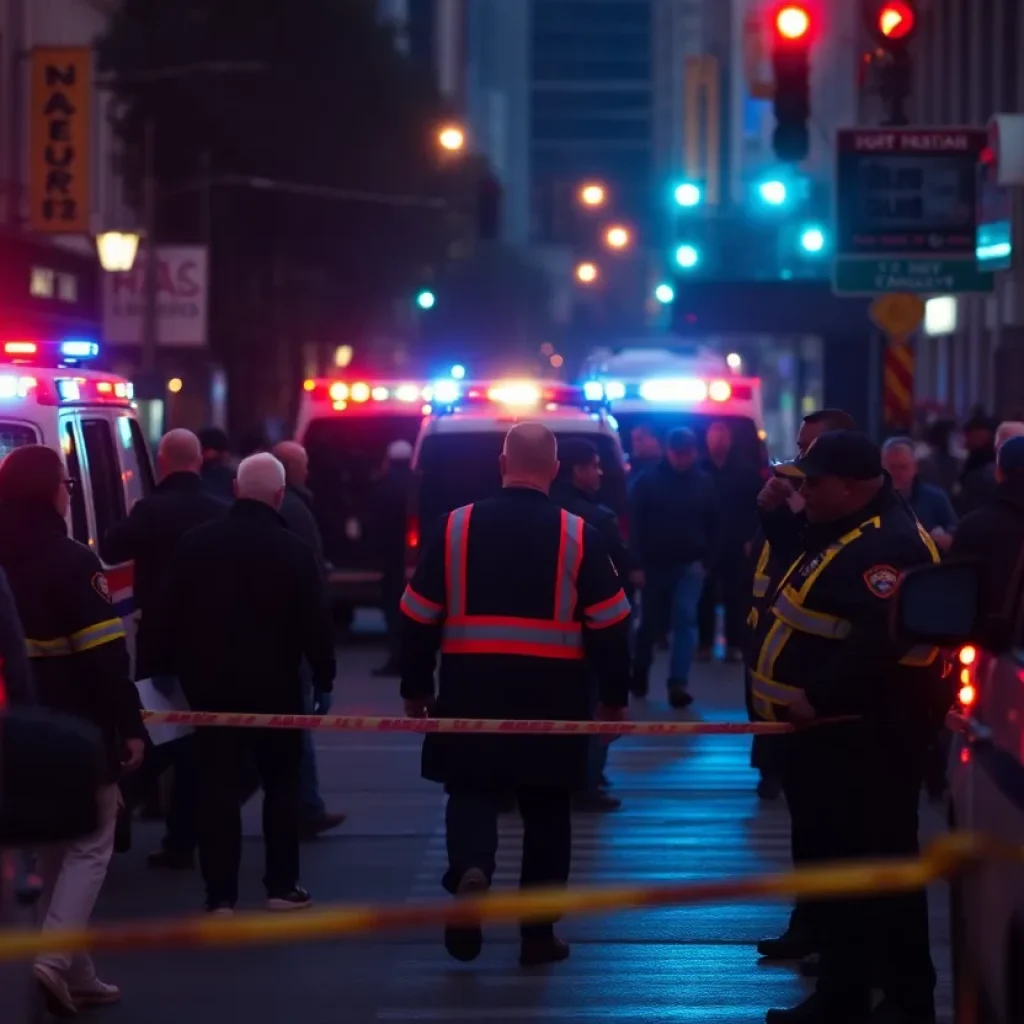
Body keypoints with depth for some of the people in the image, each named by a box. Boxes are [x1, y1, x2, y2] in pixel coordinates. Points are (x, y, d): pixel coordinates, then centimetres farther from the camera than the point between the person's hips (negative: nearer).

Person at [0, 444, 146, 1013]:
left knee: (54, 846, 15)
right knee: (89, 844, 2)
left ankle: (76, 975, 18)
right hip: (77, 730, -7)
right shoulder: (70, 561, -14)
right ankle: (56, 957, -14)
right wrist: (130, 726, -12)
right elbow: (104, 656, -16)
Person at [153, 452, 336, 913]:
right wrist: (324, 676, 2)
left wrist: (173, 667, 13)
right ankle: (282, 885, 11)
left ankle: (220, 894, -1)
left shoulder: (195, 543, 1)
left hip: (210, 680, 2)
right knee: (281, 781, 12)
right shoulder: (293, 550, -8)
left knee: (217, 785, 3)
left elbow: (171, 614, 4)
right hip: (274, 682, -2)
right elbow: (314, 621, -8)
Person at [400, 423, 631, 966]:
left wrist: (416, 687, 13)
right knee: (546, 810, 11)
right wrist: (614, 696, 9)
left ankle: (470, 871, -21)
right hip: (553, 694, 0)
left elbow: (418, 615, 3)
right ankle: (538, 932, 16)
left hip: (472, 689, 0)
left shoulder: (455, 526, -1)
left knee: (472, 790, 10)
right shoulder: (577, 534, -3)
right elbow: (610, 623, -1)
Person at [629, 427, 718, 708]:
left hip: (690, 564, 1)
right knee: (651, 622, 10)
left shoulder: (704, 482, 2)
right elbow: (635, 524, -6)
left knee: (685, 620, -12)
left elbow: (712, 525, 8)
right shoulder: (648, 481, -4)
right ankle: (640, 671, 34)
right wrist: (637, 565, -11)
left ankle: (678, 683, -16)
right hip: (654, 564, -1)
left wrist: (708, 560, 2)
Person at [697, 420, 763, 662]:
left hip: (735, 545, 1)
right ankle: (704, 644, 11)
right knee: (706, 596, 3)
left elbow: (757, 507, 3)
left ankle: (735, 645, 8)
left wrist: (750, 537, -5)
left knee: (735, 596, 2)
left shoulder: (745, 473, 4)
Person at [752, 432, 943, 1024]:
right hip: (832, 732, 11)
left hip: (868, 739, -11)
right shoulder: (840, 534, 16)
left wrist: (818, 697, -28)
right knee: (836, 858, 16)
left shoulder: (888, 545, -19)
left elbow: (881, 641, -31)